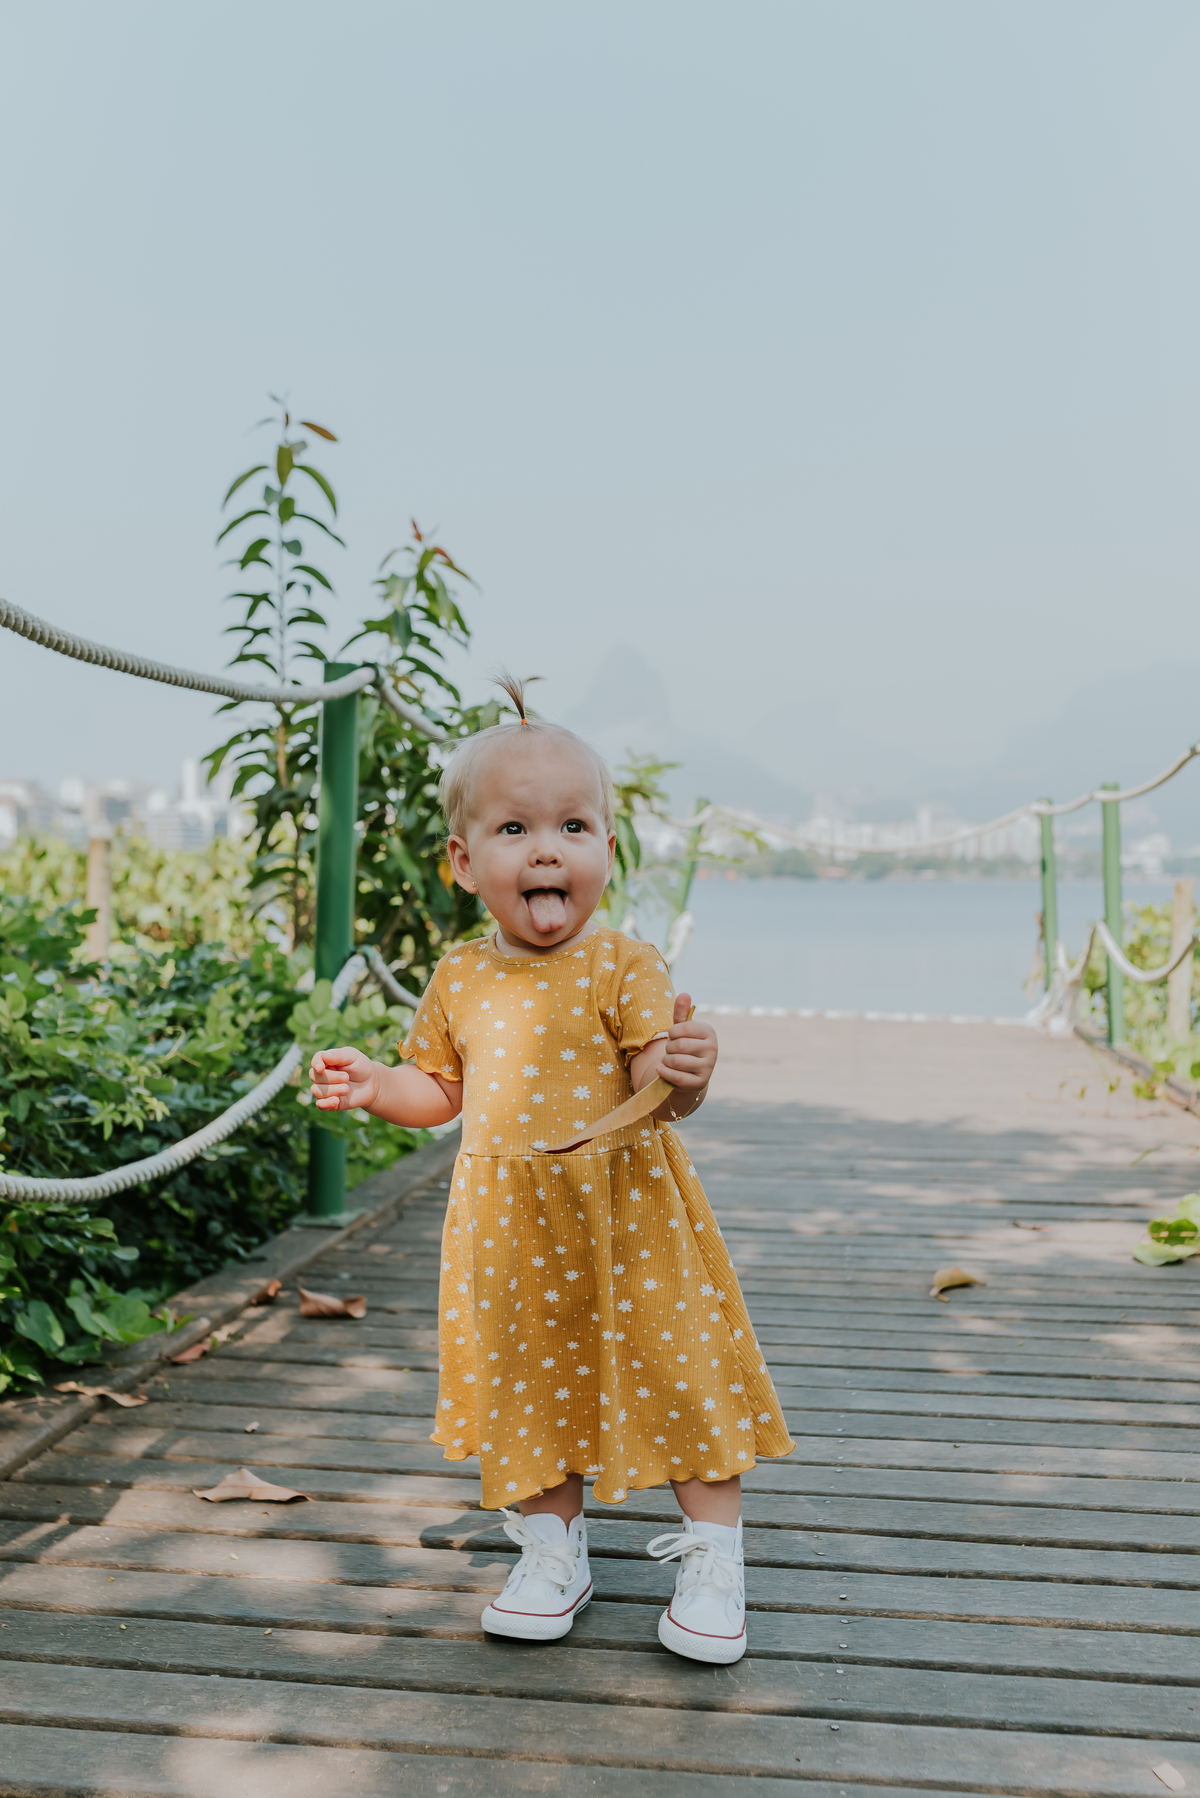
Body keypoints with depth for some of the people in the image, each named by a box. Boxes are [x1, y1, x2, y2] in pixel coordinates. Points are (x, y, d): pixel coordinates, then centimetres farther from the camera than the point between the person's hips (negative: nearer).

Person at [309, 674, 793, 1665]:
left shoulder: (625, 967, -13)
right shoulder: (460, 978, 2)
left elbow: (655, 1095, -17)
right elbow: (441, 1091, 14)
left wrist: (682, 1071, -38)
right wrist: (373, 1084, -4)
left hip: (624, 1218, -4)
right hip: (509, 1229, 4)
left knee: (678, 1376, 4)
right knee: (531, 1386, 16)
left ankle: (714, 1561, 24)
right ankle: (554, 1552, 36)